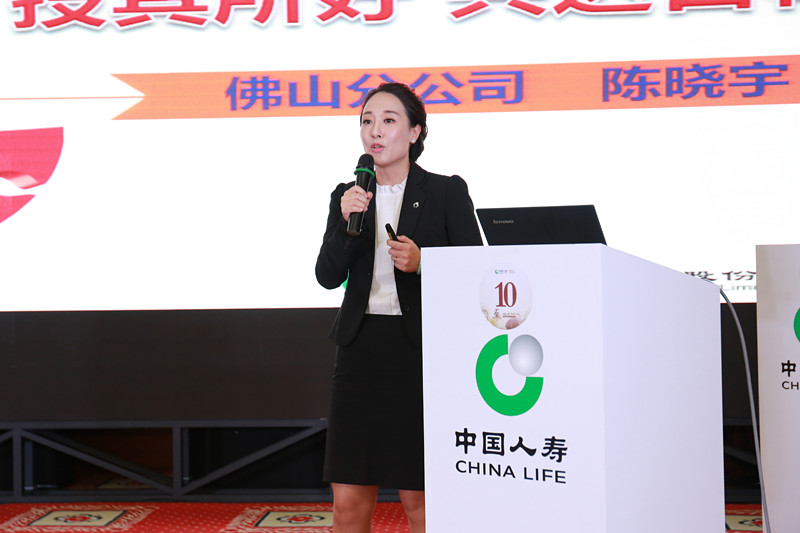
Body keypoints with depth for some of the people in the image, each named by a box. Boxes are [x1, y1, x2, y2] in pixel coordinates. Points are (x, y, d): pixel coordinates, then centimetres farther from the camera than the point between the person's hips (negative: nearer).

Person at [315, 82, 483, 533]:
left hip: (421, 350, -3)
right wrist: (348, 222, -11)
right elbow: (328, 276, 4)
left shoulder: (447, 192, 1)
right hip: (361, 349, 4)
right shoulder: (348, 196, 12)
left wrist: (421, 263, -15)